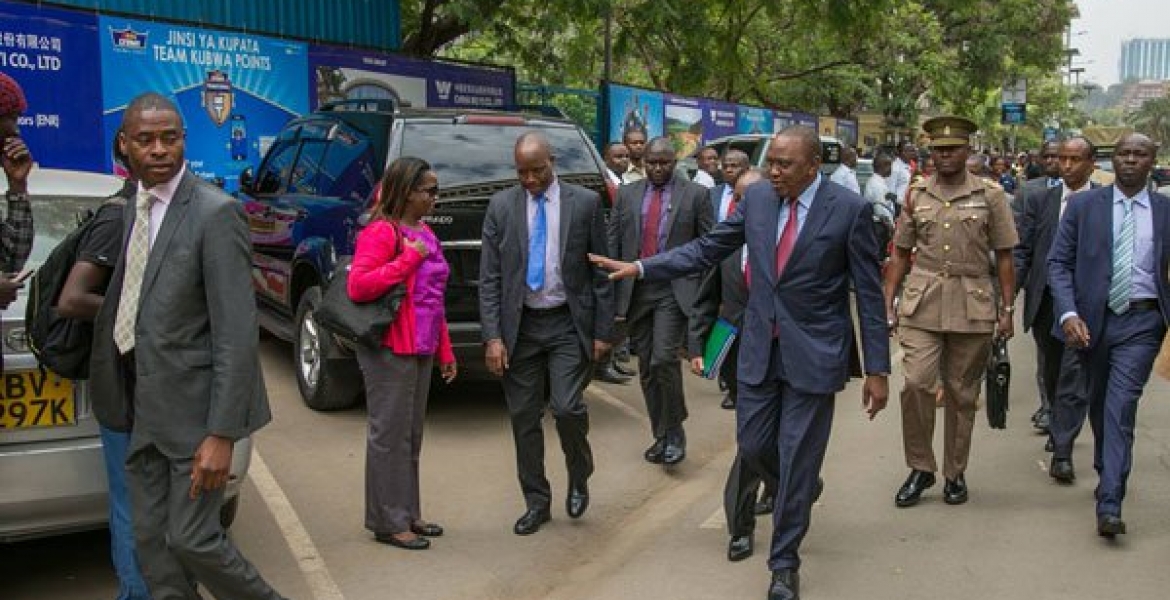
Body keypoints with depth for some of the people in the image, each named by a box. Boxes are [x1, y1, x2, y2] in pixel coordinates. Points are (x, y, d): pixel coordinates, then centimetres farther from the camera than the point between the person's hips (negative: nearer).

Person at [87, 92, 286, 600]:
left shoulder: (216, 213, -15)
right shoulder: (136, 210, 10)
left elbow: (237, 333, -19)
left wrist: (221, 434, -21)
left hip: (194, 406, -7)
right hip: (147, 408, 8)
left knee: (192, 538, -2)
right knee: (151, 540, 12)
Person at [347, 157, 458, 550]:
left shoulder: (425, 233, 15)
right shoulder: (382, 231, -11)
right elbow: (357, 286, -21)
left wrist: (445, 351, 18)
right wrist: (410, 258, -19)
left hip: (421, 350, 9)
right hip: (390, 351, -9)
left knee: (411, 436, 15)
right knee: (390, 434, 0)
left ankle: (408, 514, 26)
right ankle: (388, 522, 10)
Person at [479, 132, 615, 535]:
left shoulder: (586, 203, -2)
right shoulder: (501, 207, 2)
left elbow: (601, 272, 0)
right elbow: (489, 278, 1)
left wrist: (603, 332, -3)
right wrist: (493, 336, -7)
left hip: (568, 323, -2)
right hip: (520, 325, 2)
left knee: (568, 408, -11)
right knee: (523, 416, 7)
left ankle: (579, 478, 20)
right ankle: (536, 502, 24)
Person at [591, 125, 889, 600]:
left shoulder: (849, 209, -11)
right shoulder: (757, 198, 0)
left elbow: (869, 293, -8)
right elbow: (707, 249, 6)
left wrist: (877, 370, -8)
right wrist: (641, 267, -3)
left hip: (814, 353, -4)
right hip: (760, 346, 4)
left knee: (797, 460, 3)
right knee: (752, 444, 12)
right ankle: (798, 492, 45)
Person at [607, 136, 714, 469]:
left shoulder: (696, 194, 1)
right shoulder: (627, 194, 10)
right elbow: (613, 244, 8)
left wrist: (708, 296, -4)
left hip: (675, 291, -4)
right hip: (636, 291, 4)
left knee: (664, 360, -17)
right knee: (646, 368, 9)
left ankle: (674, 432, 4)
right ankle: (661, 437, 23)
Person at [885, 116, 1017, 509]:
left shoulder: (990, 196, 4)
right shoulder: (916, 195, 8)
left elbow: (1003, 256, 5)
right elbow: (900, 254, 11)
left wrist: (1007, 309, 1)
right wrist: (888, 305, 5)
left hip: (971, 307, 0)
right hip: (921, 304, 1)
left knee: (961, 394, 8)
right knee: (916, 383, -11)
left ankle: (955, 473, 23)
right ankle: (920, 469, 7)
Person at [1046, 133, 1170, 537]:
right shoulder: (1083, 206, 1)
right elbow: (1059, 262, -2)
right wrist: (1068, 314, -14)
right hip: (1092, 319, 2)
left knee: (1121, 405, -12)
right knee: (1097, 402, 17)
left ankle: (1109, 504, -11)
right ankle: (1107, 469, 41)